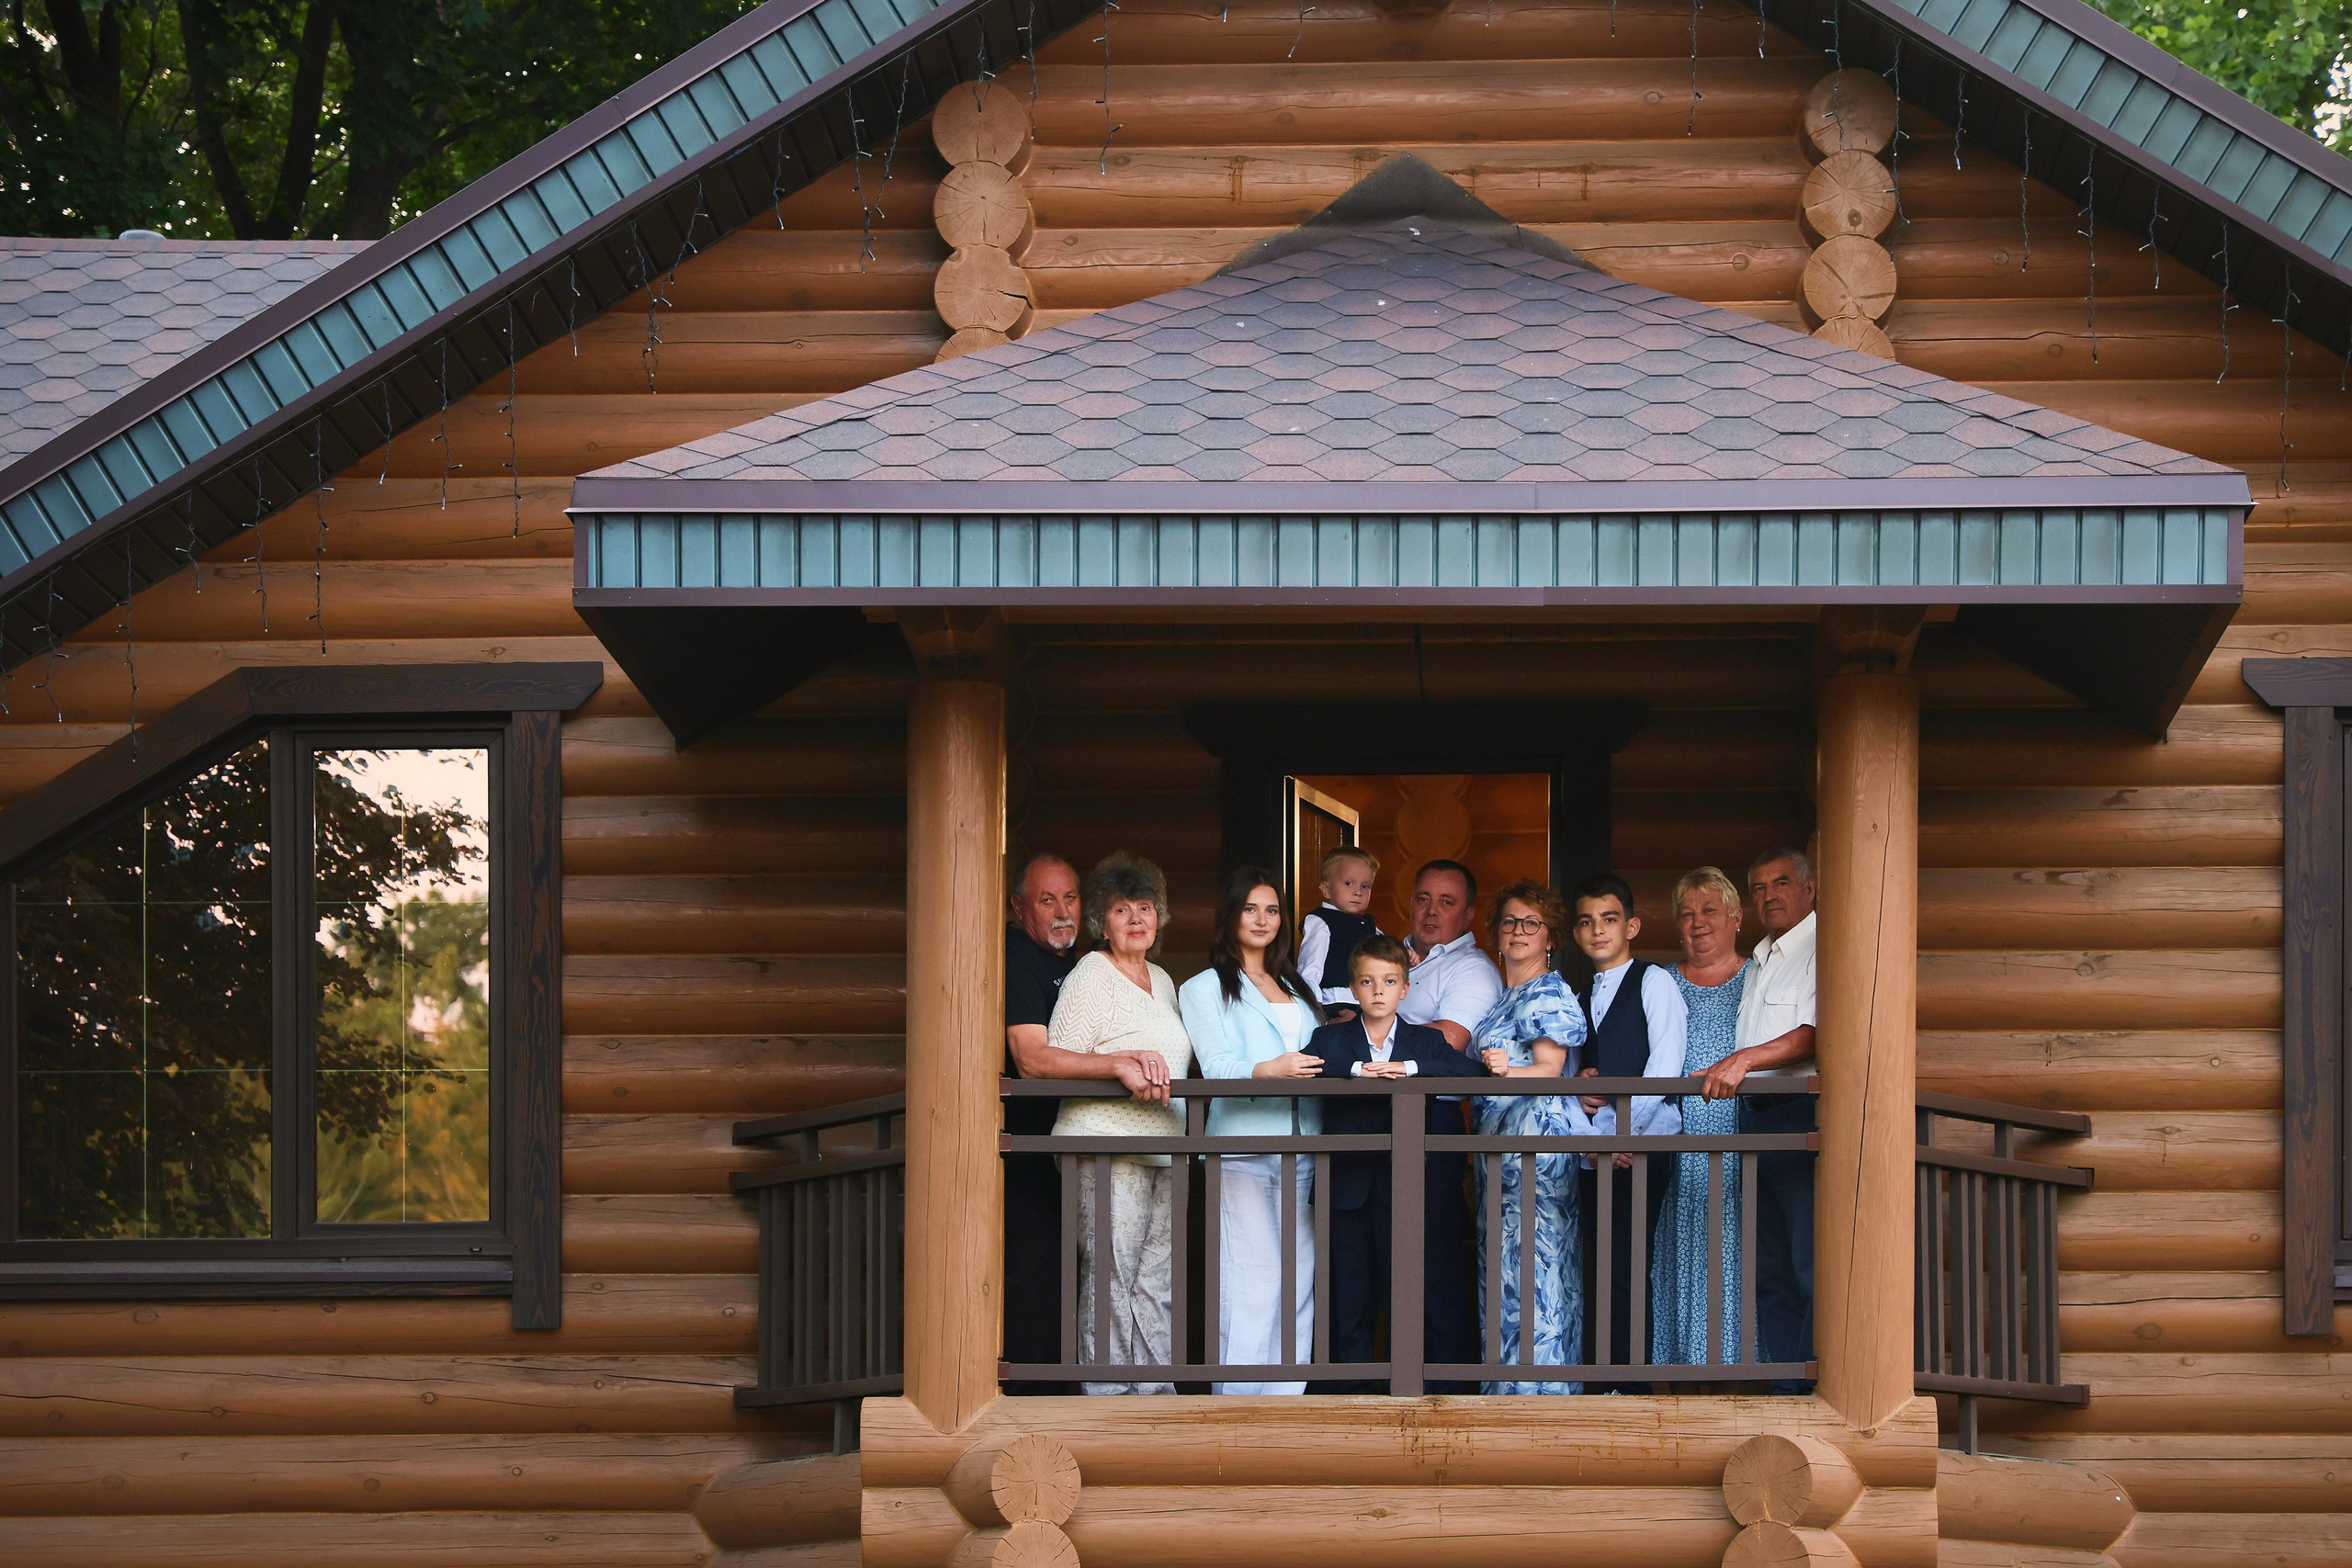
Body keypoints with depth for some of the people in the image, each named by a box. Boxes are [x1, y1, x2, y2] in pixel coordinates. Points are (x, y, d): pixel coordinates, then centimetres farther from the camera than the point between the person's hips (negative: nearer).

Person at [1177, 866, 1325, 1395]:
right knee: (1250, 1288, -11)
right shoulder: (1205, 989, 7)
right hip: (1244, 1152, -5)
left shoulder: (1296, 988, 24)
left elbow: (1323, 1053, 22)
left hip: (1302, 1152, 5)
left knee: (1298, 1287, 0)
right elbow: (1218, 1068, -8)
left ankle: (1289, 1397, 3)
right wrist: (1272, 1069, -26)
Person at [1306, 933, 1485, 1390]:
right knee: (1351, 1296, 3)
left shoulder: (1426, 1041, 10)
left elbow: (1469, 1071, -7)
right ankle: (1352, 1391, 8)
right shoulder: (1330, 1039, 10)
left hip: (1403, 1185, 0)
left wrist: (1409, 1068, -17)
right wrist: (1357, 1069, -22)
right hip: (1349, 1187, 0)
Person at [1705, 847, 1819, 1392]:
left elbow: (1814, 1035, -17)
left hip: (1803, 1115, -9)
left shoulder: (1821, 952, -4)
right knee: (1770, 1273, 7)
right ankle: (1784, 1394, 9)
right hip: (1755, 1117, 9)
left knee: (1812, 1269, -12)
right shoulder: (1758, 964, 24)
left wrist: (1745, 1059, -24)